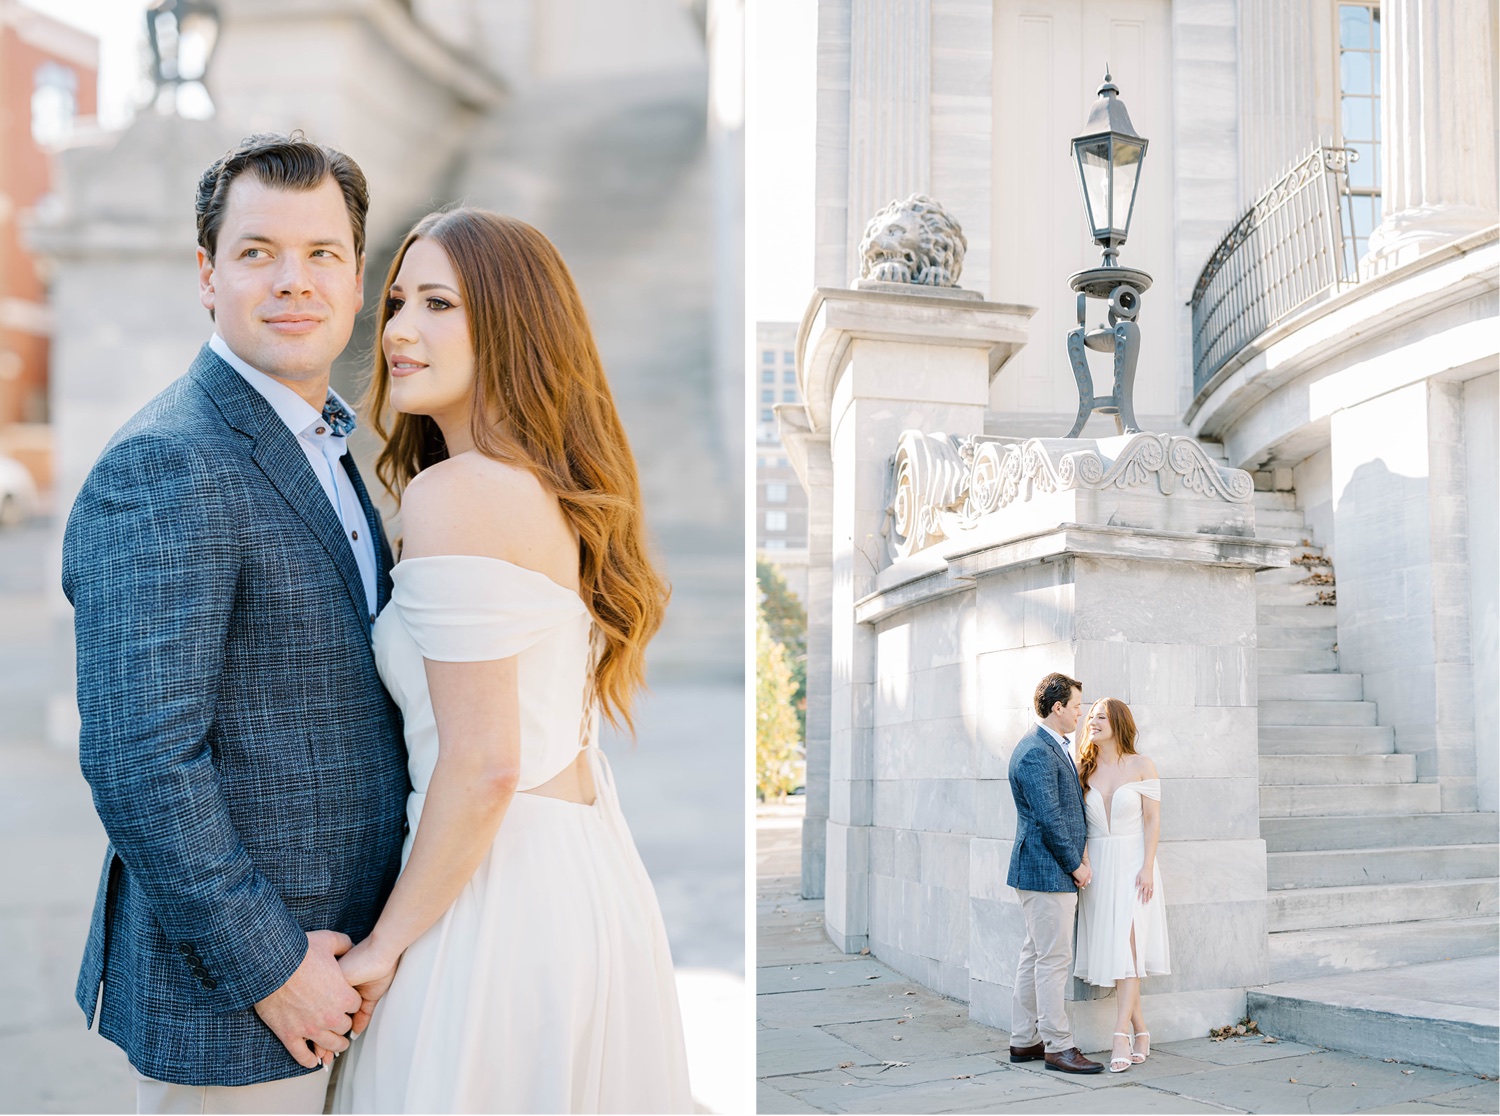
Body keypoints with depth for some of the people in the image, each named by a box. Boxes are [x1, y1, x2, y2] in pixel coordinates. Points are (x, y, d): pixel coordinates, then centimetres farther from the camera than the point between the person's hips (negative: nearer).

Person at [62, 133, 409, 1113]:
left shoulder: (319, 446, 10)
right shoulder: (163, 467, -19)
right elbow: (139, 759, -25)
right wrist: (269, 965, -19)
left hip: (330, 962, 9)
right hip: (230, 998, -8)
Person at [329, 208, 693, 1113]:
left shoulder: (453, 494, -18)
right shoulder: (556, 489, 10)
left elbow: (484, 766, -21)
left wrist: (386, 945, -10)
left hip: (499, 895, -9)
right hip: (596, 879, 9)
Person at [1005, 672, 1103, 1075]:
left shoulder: (1053, 748, 16)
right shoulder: (1036, 753, -18)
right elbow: (1049, 818, -20)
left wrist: (1075, 863, 17)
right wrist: (1075, 865, -12)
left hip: (1050, 871, 11)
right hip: (1047, 871, -11)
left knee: (1034, 956, 14)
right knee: (1053, 959, -5)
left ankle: (1024, 1040, 20)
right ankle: (1058, 1046, 1)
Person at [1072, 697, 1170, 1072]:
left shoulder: (1141, 766, -2)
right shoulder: (1084, 769, 7)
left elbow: (1152, 819, -3)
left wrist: (1147, 867, -10)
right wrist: (1081, 863, -6)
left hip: (1132, 863, -4)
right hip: (1097, 866, 4)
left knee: (1125, 947, -13)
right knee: (1110, 949, 2)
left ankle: (1121, 1035, -16)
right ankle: (1140, 1032, 13)